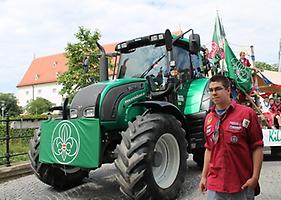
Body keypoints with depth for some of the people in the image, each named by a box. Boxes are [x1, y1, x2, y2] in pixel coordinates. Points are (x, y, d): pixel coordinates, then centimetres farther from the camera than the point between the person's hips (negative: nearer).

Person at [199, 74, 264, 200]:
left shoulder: (247, 113, -8)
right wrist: (204, 176, 13)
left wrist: (255, 177, -12)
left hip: (242, 185, -4)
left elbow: (257, 147, -8)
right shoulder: (209, 118, 7)